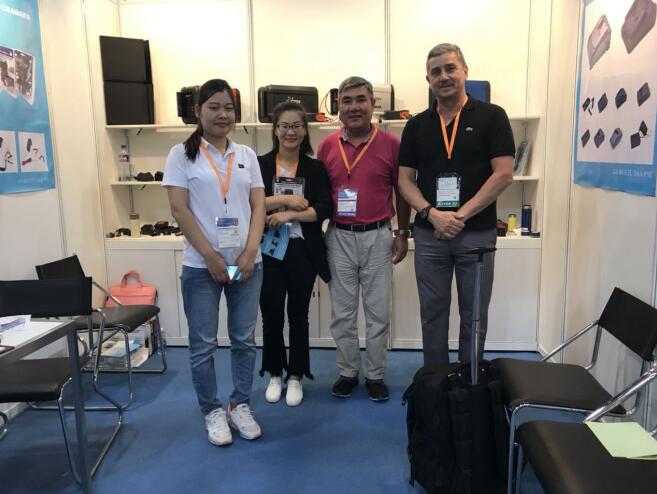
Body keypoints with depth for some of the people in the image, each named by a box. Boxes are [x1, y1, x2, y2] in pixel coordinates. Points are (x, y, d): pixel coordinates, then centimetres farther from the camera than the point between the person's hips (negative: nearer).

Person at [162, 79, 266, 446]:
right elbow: (179, 209, -7)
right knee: (203, 343, 7)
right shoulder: (182, 154, 0)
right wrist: (211, 256, -12)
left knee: (245, 339, 10)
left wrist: (250, 253, -8)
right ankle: (213, 411, 24)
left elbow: (258, 206, 5)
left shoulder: (246, 155, 9)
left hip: (247, 263, 3)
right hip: (202, 266, -3)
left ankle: (240, 406, 27)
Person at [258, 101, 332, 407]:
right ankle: (275, 374, 28)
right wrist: (286, 199, -15)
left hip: (303, 252, 0)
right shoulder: (261, 164, 2)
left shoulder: (315, 168, 3)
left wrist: (290, 215, -17)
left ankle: (296, 376, 26)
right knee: (271, 315, 7)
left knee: (298, 315, 10)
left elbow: (324, 209, -6)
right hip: (269, 251, 0)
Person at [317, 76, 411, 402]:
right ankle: (347, 372, 26)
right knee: (342, 312, 10)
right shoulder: (326, 146, 2)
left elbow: (401, 191, 3)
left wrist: (403, 233, 2)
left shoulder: (391, 144, -4)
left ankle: (375, 375, 24)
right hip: (339, 237, 2)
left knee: (378, 311, 8)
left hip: (377, 236, -1)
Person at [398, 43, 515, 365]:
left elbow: (503, 174, -8)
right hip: (429, 233, 3)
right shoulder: (416, 125, 8)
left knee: (474, 315, 9)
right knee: (433, 312, 11)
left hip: (477, 233, -2)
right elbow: (405, 180, 4)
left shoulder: (491, 116, 0)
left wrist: (461, 216, -14)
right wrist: (432, 214, -13)